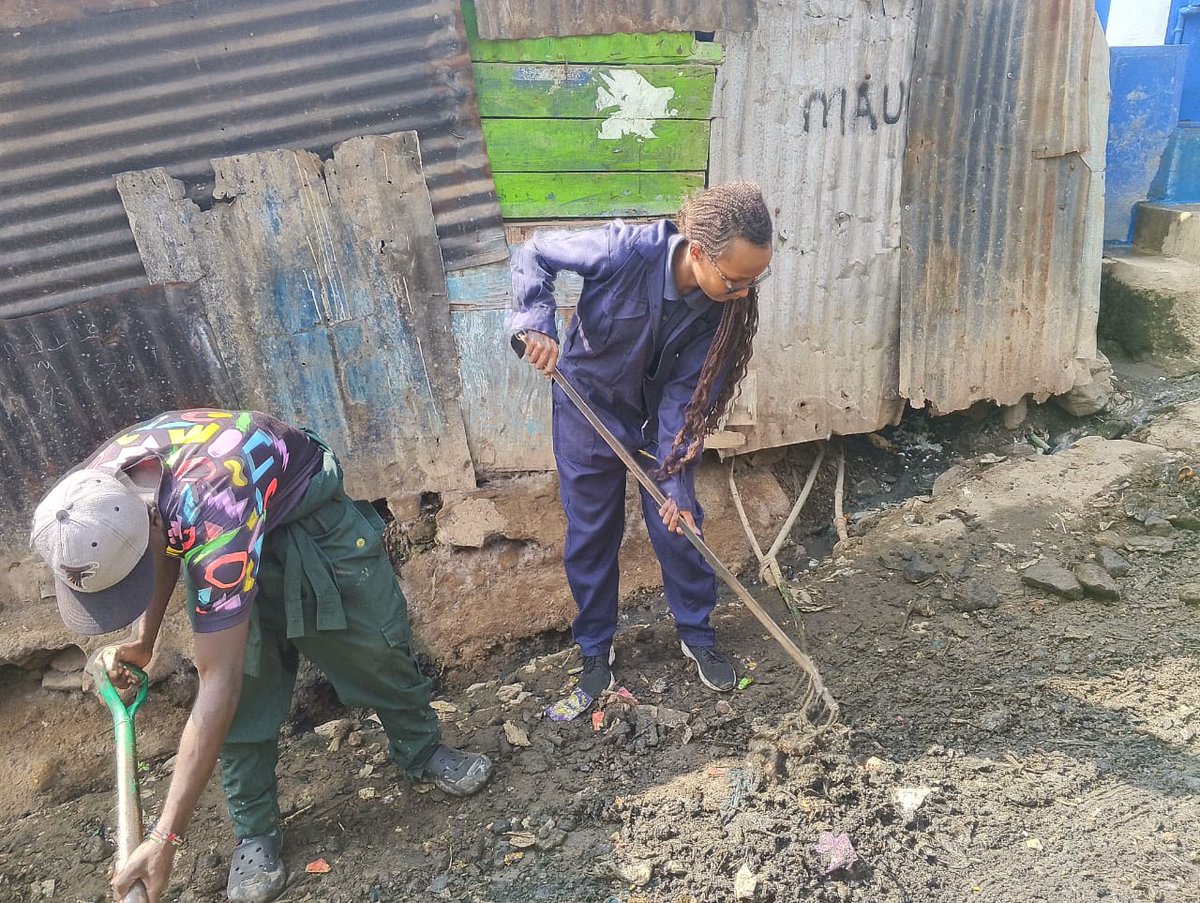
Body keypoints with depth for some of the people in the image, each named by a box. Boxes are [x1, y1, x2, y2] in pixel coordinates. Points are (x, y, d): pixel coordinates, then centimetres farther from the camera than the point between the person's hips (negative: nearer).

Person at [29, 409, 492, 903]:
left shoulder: (211, 516, -46)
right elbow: (164, 548, 3)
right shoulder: (97, 493, -25)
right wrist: (144, 638, 3)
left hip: (311, 513, -5)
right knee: (249, 684, -3)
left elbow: (218, 685, -43)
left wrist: (165, 839, -40)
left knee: (378, 645, 3)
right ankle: (255, 835, 13)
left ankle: (421, 751, 30)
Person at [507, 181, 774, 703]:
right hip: (589, 409, -2)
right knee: (592, 535, 10)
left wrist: (676, 485, -21)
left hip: (659, 416, 3)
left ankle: (697, 635, 34)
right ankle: (595, 648, 32)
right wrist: (536, 324, -33)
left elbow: (684, 397, -18)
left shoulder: (723, 307, -23)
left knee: (680, 526, 9)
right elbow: (534, 254, -17)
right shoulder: (626, 250, -33)